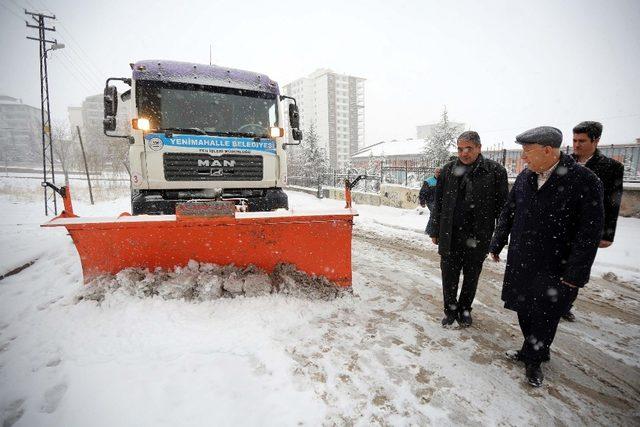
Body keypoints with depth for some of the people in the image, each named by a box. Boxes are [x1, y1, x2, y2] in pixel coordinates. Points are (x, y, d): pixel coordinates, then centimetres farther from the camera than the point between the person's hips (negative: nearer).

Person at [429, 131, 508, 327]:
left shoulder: (495, 171, -4)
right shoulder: (448, 171, 2)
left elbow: (502, 206, -2)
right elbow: (438, 204, 7)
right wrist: (435, 232, 7)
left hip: (477, 237, -1)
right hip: (450, 236, 1)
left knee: (471, 277, 15)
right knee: (449, 276, 10)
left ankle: (464, 310, 36)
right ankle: (450, 310, 30)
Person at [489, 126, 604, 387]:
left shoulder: (584, 181, -14)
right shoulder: (524, 178, 2)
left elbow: (590, 233, -14)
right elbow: (508, 214, 11)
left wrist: (575, 274, -15)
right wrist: (497, 245, 12)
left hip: (555, 268, -4)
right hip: (520, 262, 5)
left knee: (544, 318, 10)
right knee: (524, 312, 15)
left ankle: (533, 360, 31)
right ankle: (534, 352, 38)